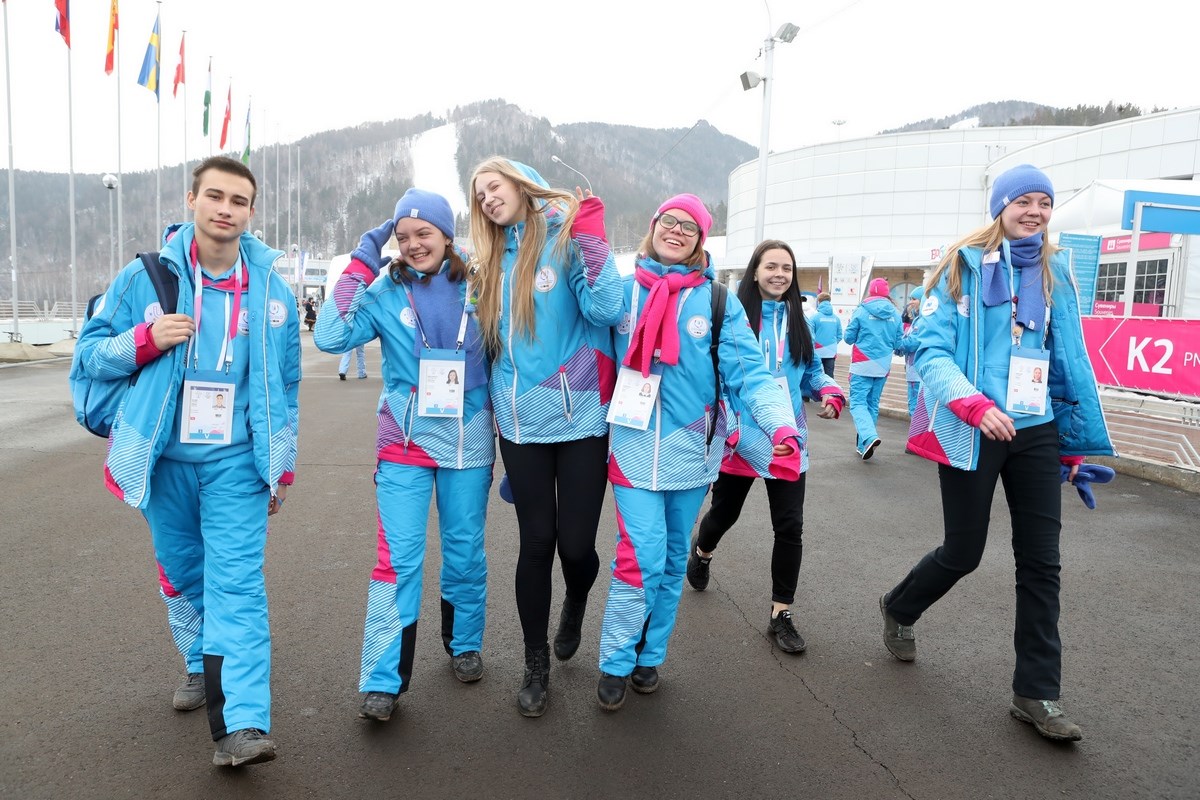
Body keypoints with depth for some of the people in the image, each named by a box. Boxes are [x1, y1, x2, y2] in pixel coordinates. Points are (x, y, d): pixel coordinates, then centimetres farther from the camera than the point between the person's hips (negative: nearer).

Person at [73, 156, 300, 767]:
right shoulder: (145, 276, -1)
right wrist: (145, 339, -17)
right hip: (164, 459, 2)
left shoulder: (271, 291, 3)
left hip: (236, 462, -1)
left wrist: (281, 469, 9)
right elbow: (91, 350, 4)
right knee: (182, 575, 16)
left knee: (237, 583, -10)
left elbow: (285, 388, 9)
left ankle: (242, 725, -15)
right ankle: (202, 668, 40)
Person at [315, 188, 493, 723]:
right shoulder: (386, 291, -2)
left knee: (466, 549, 13)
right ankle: (383, 681, 3)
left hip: (469, 440, 2)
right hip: (406, 442, -1)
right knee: (399, 559, -7)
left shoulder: (476, 287, 1)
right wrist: (360, 265, -13)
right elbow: (330, 338, -15)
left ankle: (465, 645, 35)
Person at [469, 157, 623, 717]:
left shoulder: (567, 239, -5)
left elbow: (607, 310, -20)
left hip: (580, 418, -4)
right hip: (522, 424, 4)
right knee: (536, 543, 7)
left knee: (576, 543, -2)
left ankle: (575, 607, 35)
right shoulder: (495, 260, 13)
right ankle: (536, 666, 23)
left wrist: (592, 243, -23)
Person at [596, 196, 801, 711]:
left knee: (673, 558, 13)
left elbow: (747, 369, -9)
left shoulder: (718, 301, 0)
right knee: (642, 556, -9)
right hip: (635, 445, -1)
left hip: (691, 449, 1)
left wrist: (781, 425, -25)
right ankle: (616, 664, 11)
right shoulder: (623, 292, 3)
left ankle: (649, 655, 32)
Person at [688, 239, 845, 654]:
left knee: (790, 526, 1)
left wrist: (830, 393, -6)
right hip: (740, 436, -3)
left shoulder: (797, 320, 8)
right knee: (724, 512, 15)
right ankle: (702, 552, 52)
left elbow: (812, 370, 14)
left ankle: (781, 614, 16)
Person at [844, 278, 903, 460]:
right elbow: (898, 344, 7)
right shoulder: (896, 315, 2)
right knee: (873, 404, 13)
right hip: (883, 366, 4)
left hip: (862, 365, -4)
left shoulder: (861, 311, -7)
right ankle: (863, 445, 17)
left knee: (858, 402, -3)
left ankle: (869, 436, -27)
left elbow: (849, 338, -1)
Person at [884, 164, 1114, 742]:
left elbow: (1071, 361, 13)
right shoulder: (964, 266, -4)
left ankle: (1036, 694, 15)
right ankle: (899, 609, 36)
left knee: (1041, 561, 3)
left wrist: (1081, 438, 12)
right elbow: (931, 348, -11)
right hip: (972, 432, -4)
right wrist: (975, 405, -25)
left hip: (1035, 432, 4)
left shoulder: (1054, 272, 8)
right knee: (963, 552, 5)